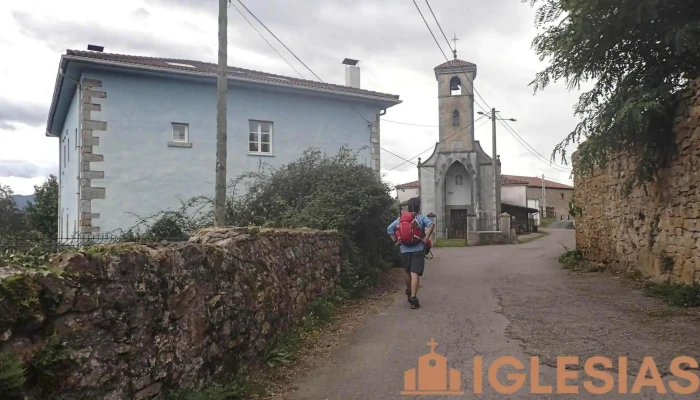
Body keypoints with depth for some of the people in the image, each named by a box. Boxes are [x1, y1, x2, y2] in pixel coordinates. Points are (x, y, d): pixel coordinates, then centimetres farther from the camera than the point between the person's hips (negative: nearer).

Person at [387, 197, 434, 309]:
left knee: (408, 273, 21)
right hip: (418, 250, -3)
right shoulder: (421, 218, -1)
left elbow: (389, 229, 4)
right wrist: (425, 239, -16)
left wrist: (396, 240, 7)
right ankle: (413, 298, -19)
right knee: (415, 274, -9)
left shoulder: (401, 218, 7)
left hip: (405, 250, 3)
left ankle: (409, 293, 39)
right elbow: (431, 225, -19)